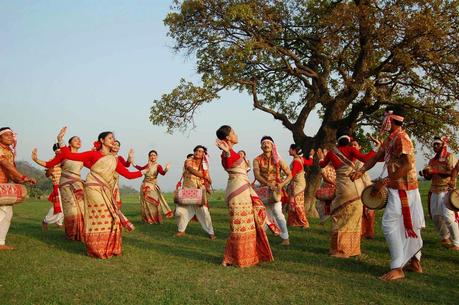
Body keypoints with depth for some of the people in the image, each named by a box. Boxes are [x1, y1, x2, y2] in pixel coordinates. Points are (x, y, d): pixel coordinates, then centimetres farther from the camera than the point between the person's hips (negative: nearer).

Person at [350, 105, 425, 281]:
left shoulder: (400, 138, -19)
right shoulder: (390, 139, 11)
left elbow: (407, 166, -27)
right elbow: (376, 157, 11)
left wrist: (383, 182, -26)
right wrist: (361, 171, -5)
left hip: (402, 189, -10)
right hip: (403, 188, 10)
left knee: (389, 224, -11)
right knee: (410, 225, 16)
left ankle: (397, 268, -8)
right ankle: (415, 262, 27)